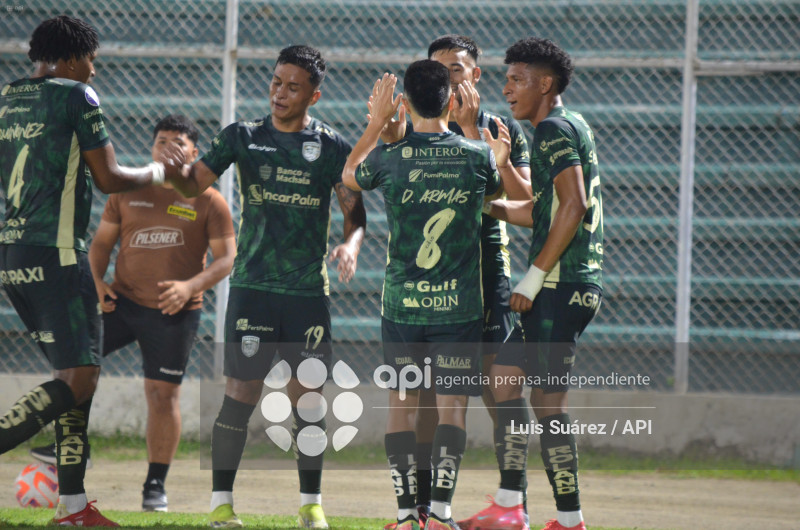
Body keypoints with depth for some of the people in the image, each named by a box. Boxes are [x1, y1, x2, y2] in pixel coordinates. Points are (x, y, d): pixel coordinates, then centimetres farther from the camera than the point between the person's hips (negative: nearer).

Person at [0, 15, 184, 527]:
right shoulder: (77, 96, -6)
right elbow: (109, 178, -6)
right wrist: (160, 171, 11)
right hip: (56, 254, -8)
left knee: (77, 373, 13)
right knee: (78, 379, -8)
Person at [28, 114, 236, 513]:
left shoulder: (208, 202, -1)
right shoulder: (127, 192, 7)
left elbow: (225, 259, -5)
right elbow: (102, 241, 12)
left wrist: (190, 286, -22)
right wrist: (96, 281, -7)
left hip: (174, 313, -3)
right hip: (122, 300, 3)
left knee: (163, 393, 0)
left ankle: (156, 485, 11)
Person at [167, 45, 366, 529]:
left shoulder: (331, 147, 5)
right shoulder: (244, 137, 7)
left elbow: (356, 211, 6)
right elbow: (193, 185, 3)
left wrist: (351, 244, -15)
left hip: (309, 289, 0)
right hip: (253, 285, 0)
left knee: (307, 397, 2)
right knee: (241, 392, -5)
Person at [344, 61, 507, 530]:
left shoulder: (389, 158, -5)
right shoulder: (477, 156, -4)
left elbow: (349, 175, 19)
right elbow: (496, 189, 19)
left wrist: (378, 121, 26)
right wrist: (502, 157, 37)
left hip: (402, 304, 0)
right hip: (460, 305, 0)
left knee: (402, 405, 7)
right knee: (453, 407, 3)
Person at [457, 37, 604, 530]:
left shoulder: (555, 129, -11)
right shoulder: (572, 126, 20)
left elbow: (573, 206, -22)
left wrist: (534, 276, -19)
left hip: (561, 285, -10)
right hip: (578, 285, 10)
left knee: (548, 399, -7)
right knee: (504, 376, 13)